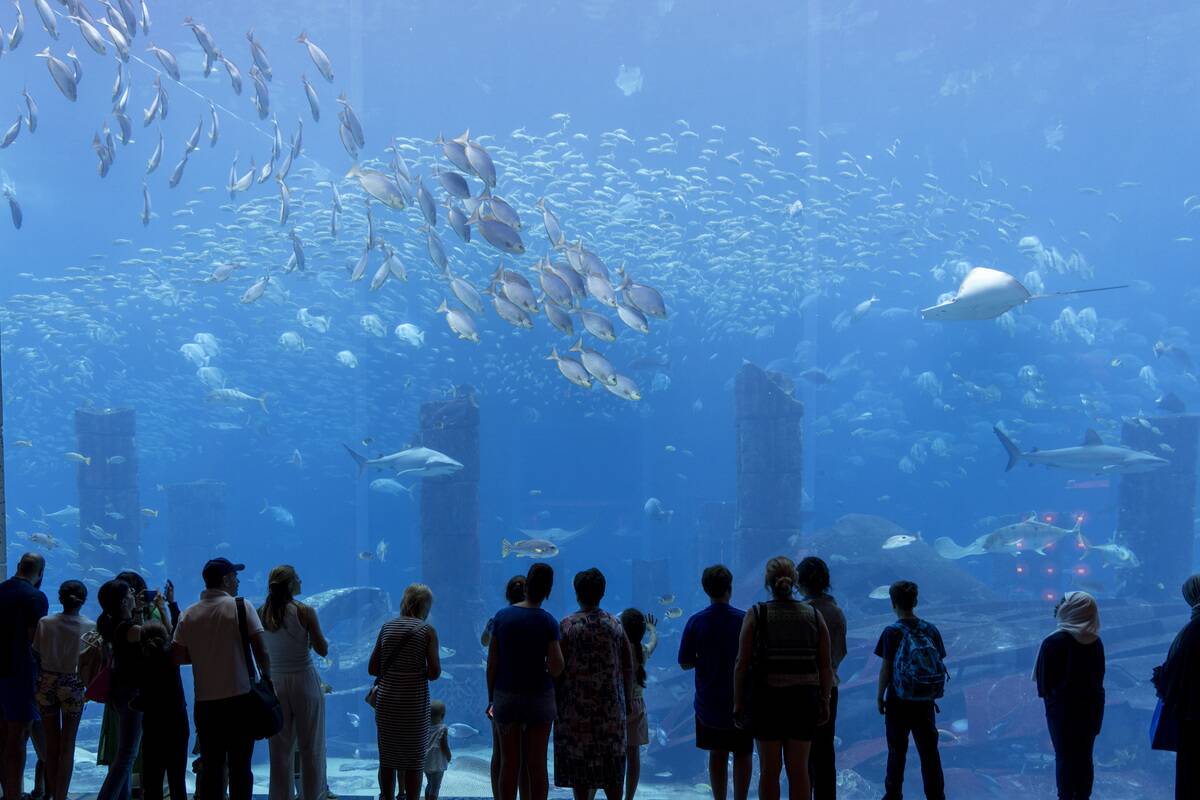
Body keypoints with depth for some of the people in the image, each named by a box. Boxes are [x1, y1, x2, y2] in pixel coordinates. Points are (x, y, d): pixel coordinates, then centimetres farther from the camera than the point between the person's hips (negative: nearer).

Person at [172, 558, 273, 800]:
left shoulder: (188, 614, 4)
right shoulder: (241, 607, -6)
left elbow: (177, 657, 3)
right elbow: (261, 650, -9)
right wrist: (267, 677, 7)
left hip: (205, 701, 3)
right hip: (240, 697, -3)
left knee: (211, 765, 8)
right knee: (240, 766, 3)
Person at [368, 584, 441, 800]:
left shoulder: (387, 627, 5)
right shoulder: (427, 630, -5)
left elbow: (372, 669, 5)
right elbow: (435, 673, -11)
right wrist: (420, 674, 9)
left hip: (386, 701, 3)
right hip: (414, 702, -3)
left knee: (387, 759, 13)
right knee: (414, 761, 7)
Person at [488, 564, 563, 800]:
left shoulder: (502, 616, -3)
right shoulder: (548, 622, -9)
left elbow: (492, 663, -1)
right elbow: (556, 669, -16)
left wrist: (491, 697, 7)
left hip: (506, 696, 2)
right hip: (539, 698, -2)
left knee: (509, 763, 7)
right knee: (537, 765, 5)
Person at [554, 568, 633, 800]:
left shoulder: (566, 625, -6)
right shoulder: (615, 624, 3)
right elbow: (628, 667, 5)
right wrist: (628, 699, 15)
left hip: (576, 706, -3)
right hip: (611, 707, 3)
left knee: (578, 764, 3)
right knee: (612, 763, 10)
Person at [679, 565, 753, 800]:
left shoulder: (696, 622, -8)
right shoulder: (744, 620, -12)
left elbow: (685, 663, -5)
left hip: (708, 702, 2)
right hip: (741, 701, -2)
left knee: (717, 754, 13)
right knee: (743, 754, 9)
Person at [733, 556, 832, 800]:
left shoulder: (756, 615, -4)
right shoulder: (814, 616, 3)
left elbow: (742, 664, -6)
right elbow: (825, 666, 3)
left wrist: (738, 702, 0)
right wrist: (824, 701, 11)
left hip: (767, 698, -2)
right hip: (804, 698, 2)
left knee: (769, 769, 7)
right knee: (799, 769, 8)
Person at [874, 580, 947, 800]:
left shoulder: (892, 632, -10)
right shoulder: (930, 630, 1)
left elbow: (886, 668, -10)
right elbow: (938, 665, 4)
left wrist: (880, 695, 1)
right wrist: (931, 694, 15)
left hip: (899, 700, -3)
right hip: (926, 702, 3)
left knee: (897, 751, 8)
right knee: (929, 750, 6)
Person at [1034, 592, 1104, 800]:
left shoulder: (1053, 642, -16)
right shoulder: (1096, 642, 0)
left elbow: (1043, 678, -12)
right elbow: (1099, 676, 7)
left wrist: (1047, 693, 6)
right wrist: (1089, 693, 15)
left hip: (1062, 707, -5)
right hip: (1091, 706, 5)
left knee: (1064, 757, 3)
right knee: (1084, 757, 11)